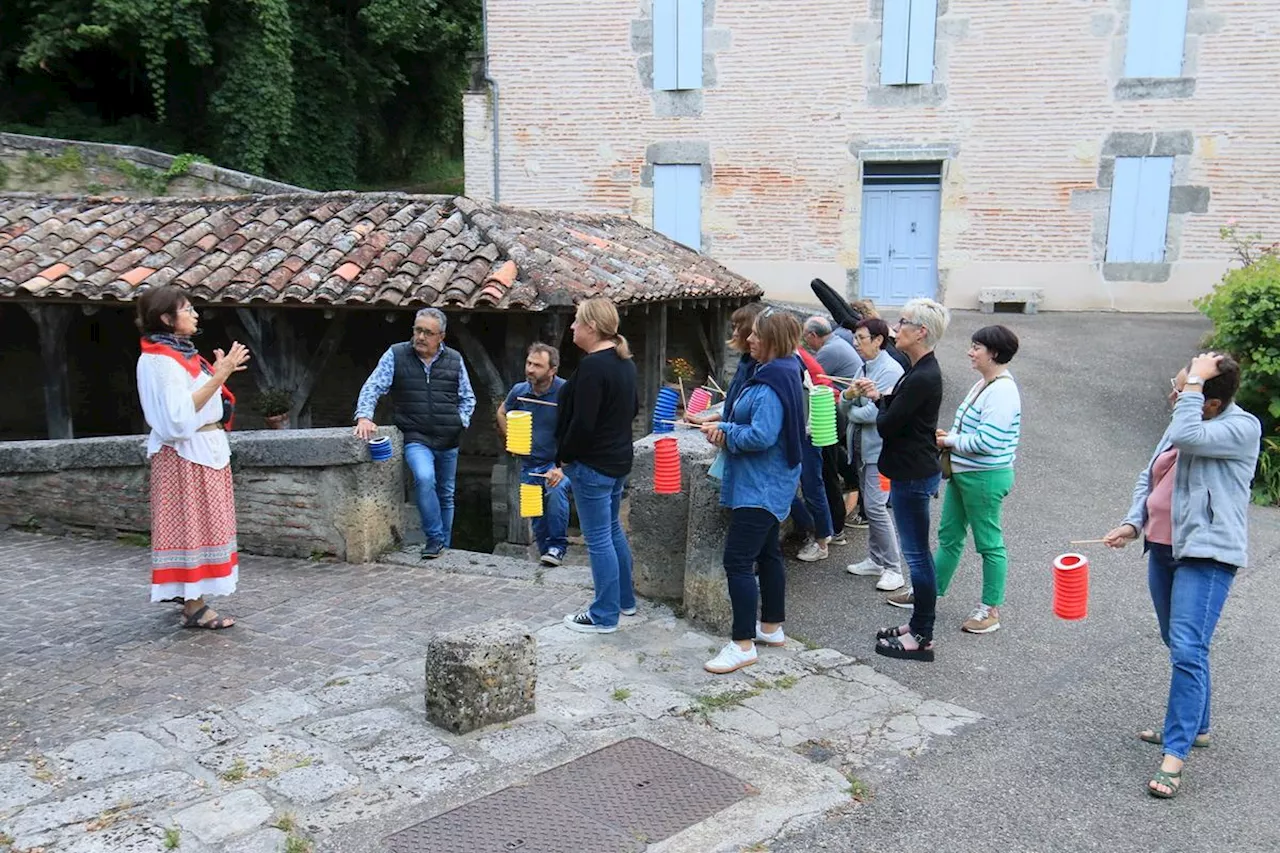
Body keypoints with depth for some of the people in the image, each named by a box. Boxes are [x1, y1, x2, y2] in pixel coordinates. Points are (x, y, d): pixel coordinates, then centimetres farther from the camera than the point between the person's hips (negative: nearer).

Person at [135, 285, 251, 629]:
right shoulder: (159, 360, -15)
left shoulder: (181, 353, 13)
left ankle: (191, 594, 21)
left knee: (201, 524, 13)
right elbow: (180, 414, -24)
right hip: (184, 455, -9)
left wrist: (218, 372, 8)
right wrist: (219, 376, -26)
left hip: (207, 449, 9)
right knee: (190, 524, -6)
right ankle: (194, 607, -1)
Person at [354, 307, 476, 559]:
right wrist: (364, 416, -21)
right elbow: (373, 387, -6)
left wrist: (461, 422, 0)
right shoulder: (396, 355, -1)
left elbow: (468, 398, 14)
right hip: (416, 438, -3)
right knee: (424, 478, -29)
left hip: (449, 442, 4)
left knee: (446, 495, 13)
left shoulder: (454, 360, 6)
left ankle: (444, 547, 28)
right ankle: (435, 538, -14)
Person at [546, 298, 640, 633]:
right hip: (619, 459, 10)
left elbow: (582, 423, -24)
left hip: (592, 464, -10)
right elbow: (633, 408, 20)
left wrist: (564, 460, -14)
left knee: (598, 539, -1)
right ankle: (625, 600, 34)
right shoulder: (625, 361, 9)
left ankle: (604, 616, 9)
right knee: (613, 530, 22)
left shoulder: (592, 366, -22)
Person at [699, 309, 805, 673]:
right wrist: (726, 428, 1)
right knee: (767, 553, 19)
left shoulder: (772, 384, -22)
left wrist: (724, 433, -15)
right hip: (768, 485, 11)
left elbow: (761, 436, -30)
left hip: (760, 487, -11)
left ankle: (743, 644, -3)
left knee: (737, 561, -9)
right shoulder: (780, 374, 11)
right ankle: (772, 627, 32)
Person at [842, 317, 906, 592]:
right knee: (869, 505, 15)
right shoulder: (864, 368, 10)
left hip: (880, 448, -9)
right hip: (863, 446, 9)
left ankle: (893, 568, -2)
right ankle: (876, 560, 27)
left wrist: (852, 412, -4)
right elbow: (844, 405, 9)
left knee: (875, 506, -11)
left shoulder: (890, 371, -16)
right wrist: (848, 395, -14)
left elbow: (874, 412, -23)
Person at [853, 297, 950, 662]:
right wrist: (880, 396, 4)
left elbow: (887, 424, -19)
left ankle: (922, 638, 9)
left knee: (916, 552, -1)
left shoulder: (922, 377, -22)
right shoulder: (923, 370, 10)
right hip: (914, 470, 10)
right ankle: (919, 624, 29)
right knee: (916, 551, 17)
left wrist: (877, 399, -1)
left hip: (914, 474, -10)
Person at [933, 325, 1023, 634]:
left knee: (989, 543, 4)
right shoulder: (983, 385, 10)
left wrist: (950, 441, -13)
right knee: (949, 536, 18)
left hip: (985, 478, -10)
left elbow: (987, 442, -26)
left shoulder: (1002, 391, -20)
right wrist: (948, 436, 4)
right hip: (962, 473, 10)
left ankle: (990, 609, 16)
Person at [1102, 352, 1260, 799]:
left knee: (1187, 649, -14)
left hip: (1208, 553, -9)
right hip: (1164, 547, 9)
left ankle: (1174, 754, -12)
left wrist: (1195, 384, -22)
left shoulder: (1242, 428, -12)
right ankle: (1195, 725, 34)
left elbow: (1187, 437, -31)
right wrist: (1133, 523, 2)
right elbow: (1149, 476, 15)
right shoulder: (1181, 423, 12)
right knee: (1178, 644, 18)